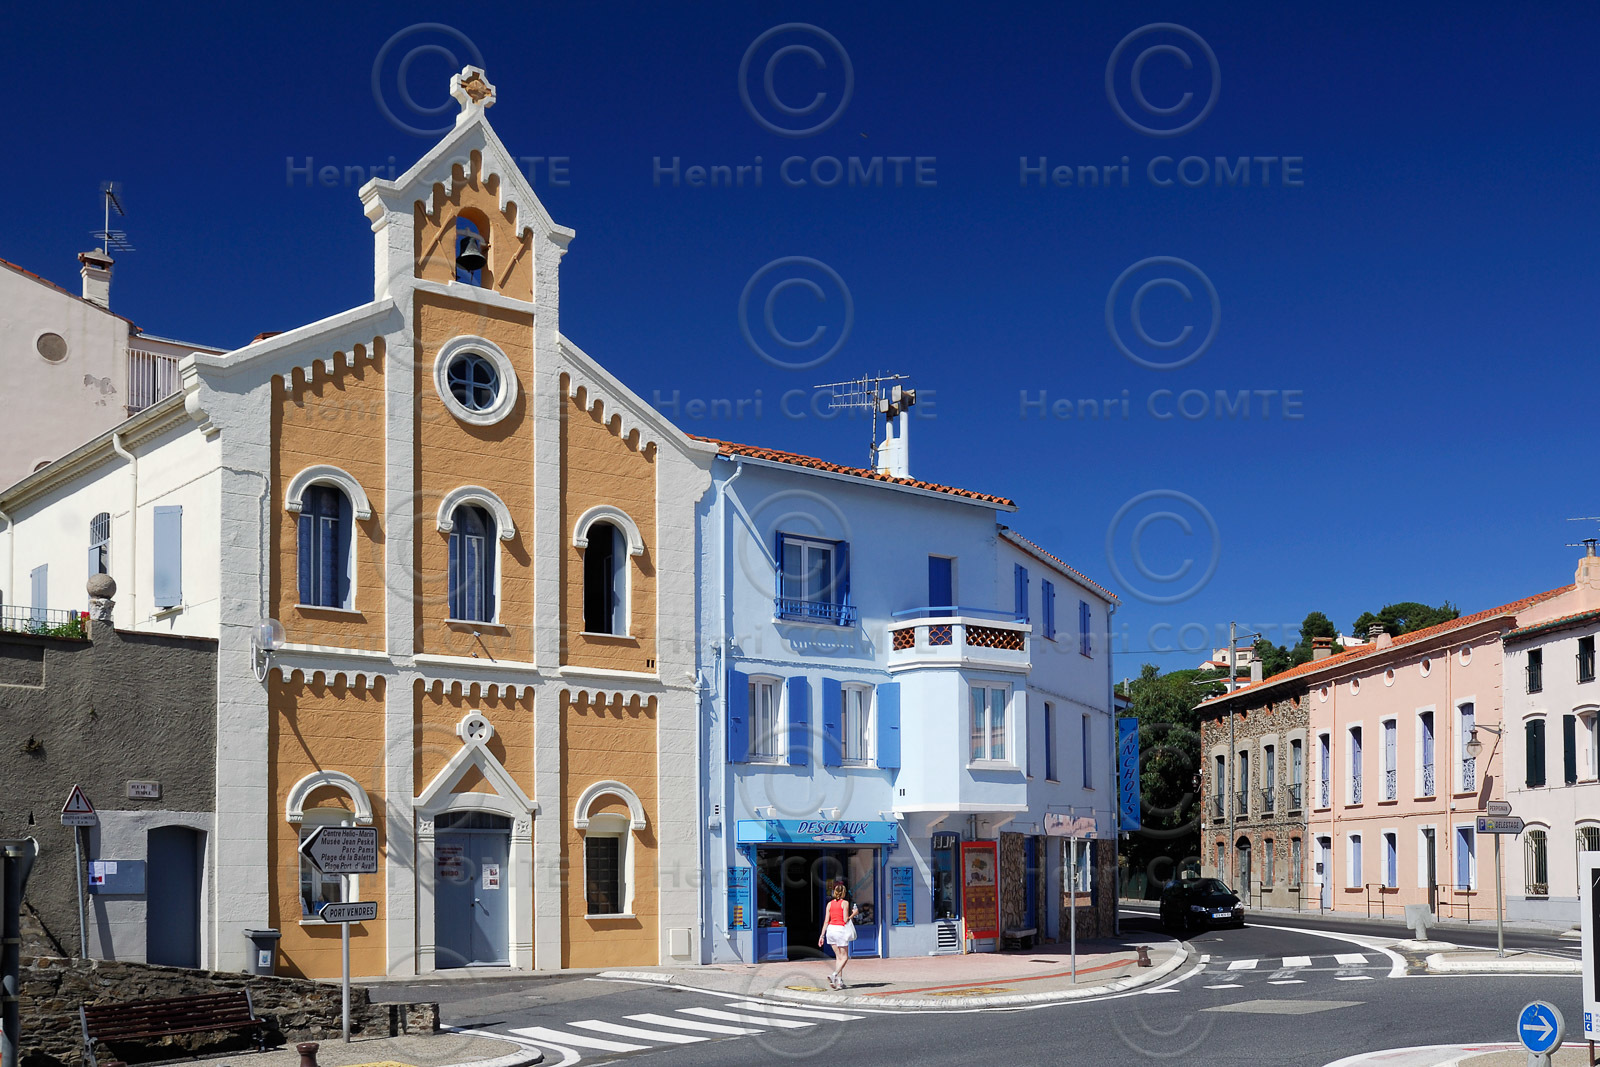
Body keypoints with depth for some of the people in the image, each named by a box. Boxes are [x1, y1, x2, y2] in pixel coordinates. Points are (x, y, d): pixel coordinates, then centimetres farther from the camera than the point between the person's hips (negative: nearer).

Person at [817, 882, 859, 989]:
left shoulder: (830, 904, 7)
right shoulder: (845, 903, -6)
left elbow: (826, 921, 5)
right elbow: (845, 920, -11)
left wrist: (822, 935, 6)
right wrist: (853, 914, 5)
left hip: (831, 929, 5)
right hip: (840, 929, -5)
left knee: (838, 956, 14)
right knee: (844, 957, 3)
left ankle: (839, 981, 11)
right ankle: (834, 975, -19)